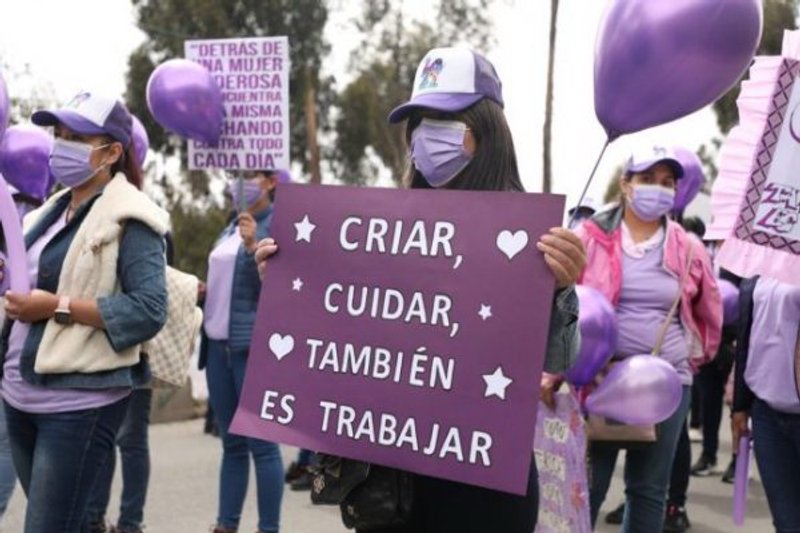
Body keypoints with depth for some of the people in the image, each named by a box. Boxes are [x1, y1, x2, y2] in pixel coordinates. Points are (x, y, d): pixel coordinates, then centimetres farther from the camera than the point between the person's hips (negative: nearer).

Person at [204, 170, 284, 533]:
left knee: (261, 443, -4)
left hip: (253, 345, -7)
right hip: (219, 344, 8)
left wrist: (254, 246, -22)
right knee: (231, 443, 11)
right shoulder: (231, 228, 17)